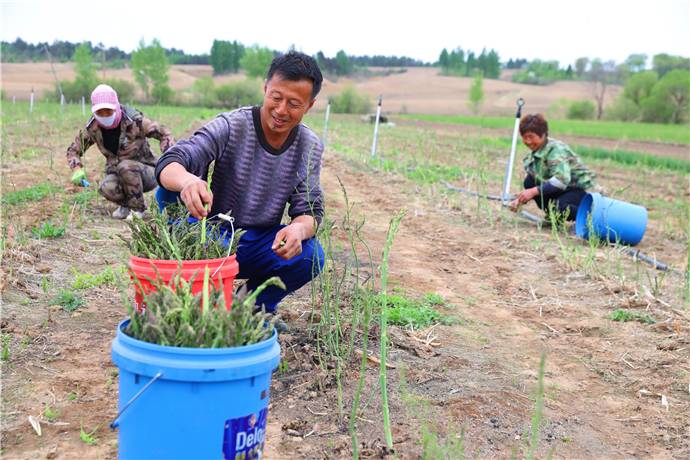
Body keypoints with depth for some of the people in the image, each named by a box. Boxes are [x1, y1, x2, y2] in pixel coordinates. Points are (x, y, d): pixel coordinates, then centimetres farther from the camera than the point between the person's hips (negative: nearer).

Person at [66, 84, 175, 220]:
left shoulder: (134, 121, -19)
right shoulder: (93, 128, -8)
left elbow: (164, 134, -13)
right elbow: (74, 150, 5)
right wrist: (77, 169, -15)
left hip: (145, 173, -3)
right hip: (118, 174, 3)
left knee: (125, 166, -36)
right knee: (106, 189, -32)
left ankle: (138, 208, -13)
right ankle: (125, 204, 4)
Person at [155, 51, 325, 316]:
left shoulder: (310, 147, -3)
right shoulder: (230, 127, -17)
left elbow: (309, 210, -6)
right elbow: (169, 163, -29)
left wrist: (299, 229, -32)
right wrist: (186, 181, -56)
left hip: (259, 244, 3)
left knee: (310, 256, -27)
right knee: (171, 193, -31)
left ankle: (254, 306, 4)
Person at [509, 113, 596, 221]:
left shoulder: (557, 150, -21)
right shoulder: (534, 153, 4)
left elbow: (562, 179, -37)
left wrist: (535, 191, -42)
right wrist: (520, 199, -13)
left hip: (580, 189, -8)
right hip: (560, 191, 8)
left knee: (558, 206, -37)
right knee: (529, 182, -11)